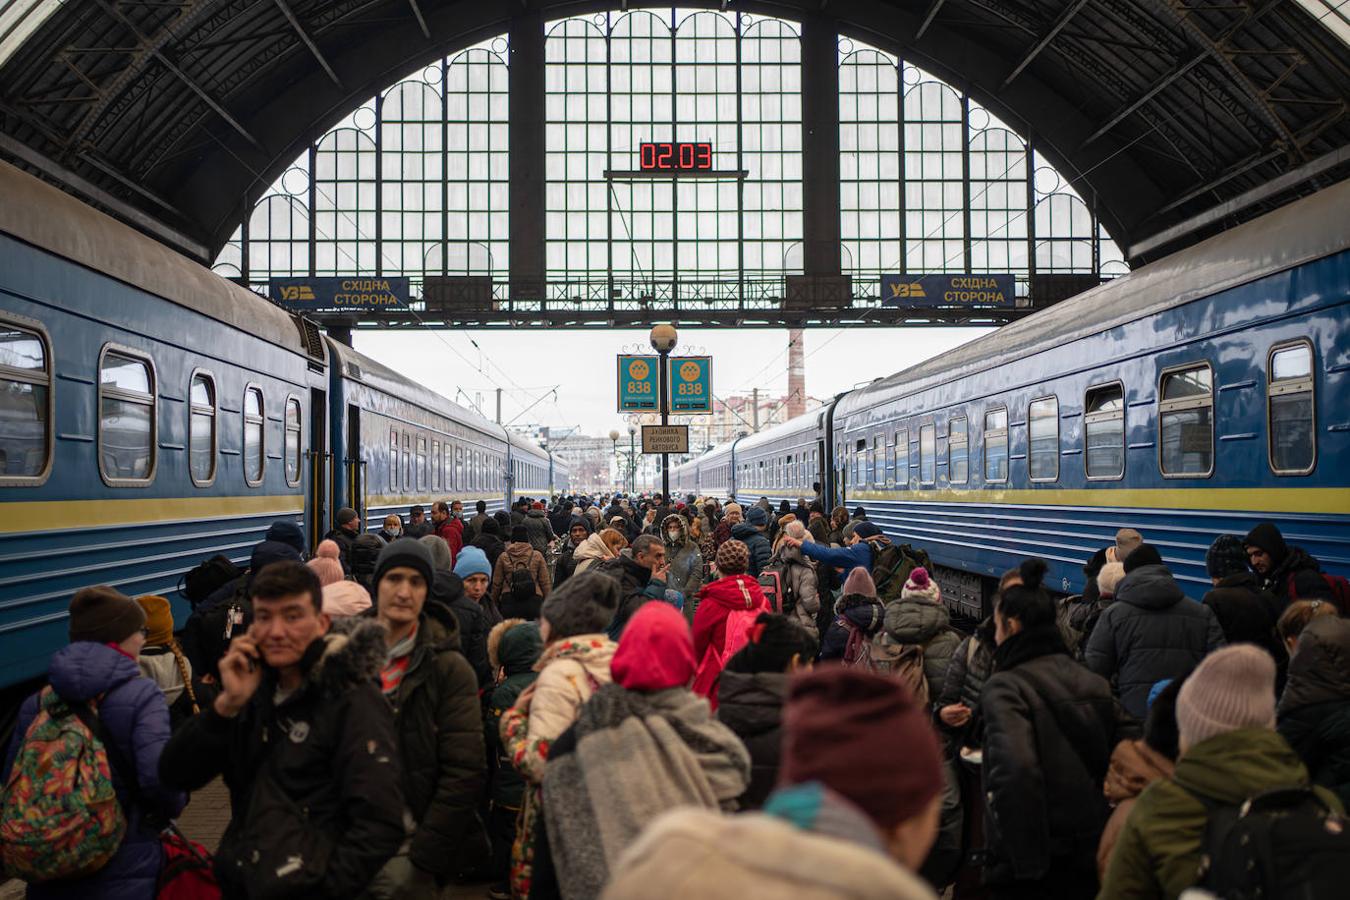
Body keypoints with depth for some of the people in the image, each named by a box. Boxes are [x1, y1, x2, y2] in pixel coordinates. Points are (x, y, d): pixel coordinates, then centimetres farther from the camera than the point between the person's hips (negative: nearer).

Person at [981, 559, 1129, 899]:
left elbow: (1014, 771, -29)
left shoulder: (1005, 687, -15)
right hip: (1092, 857, 6)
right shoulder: (1096, 684, 6)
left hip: (1032, 862, -6)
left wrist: (1026, 863, -23)